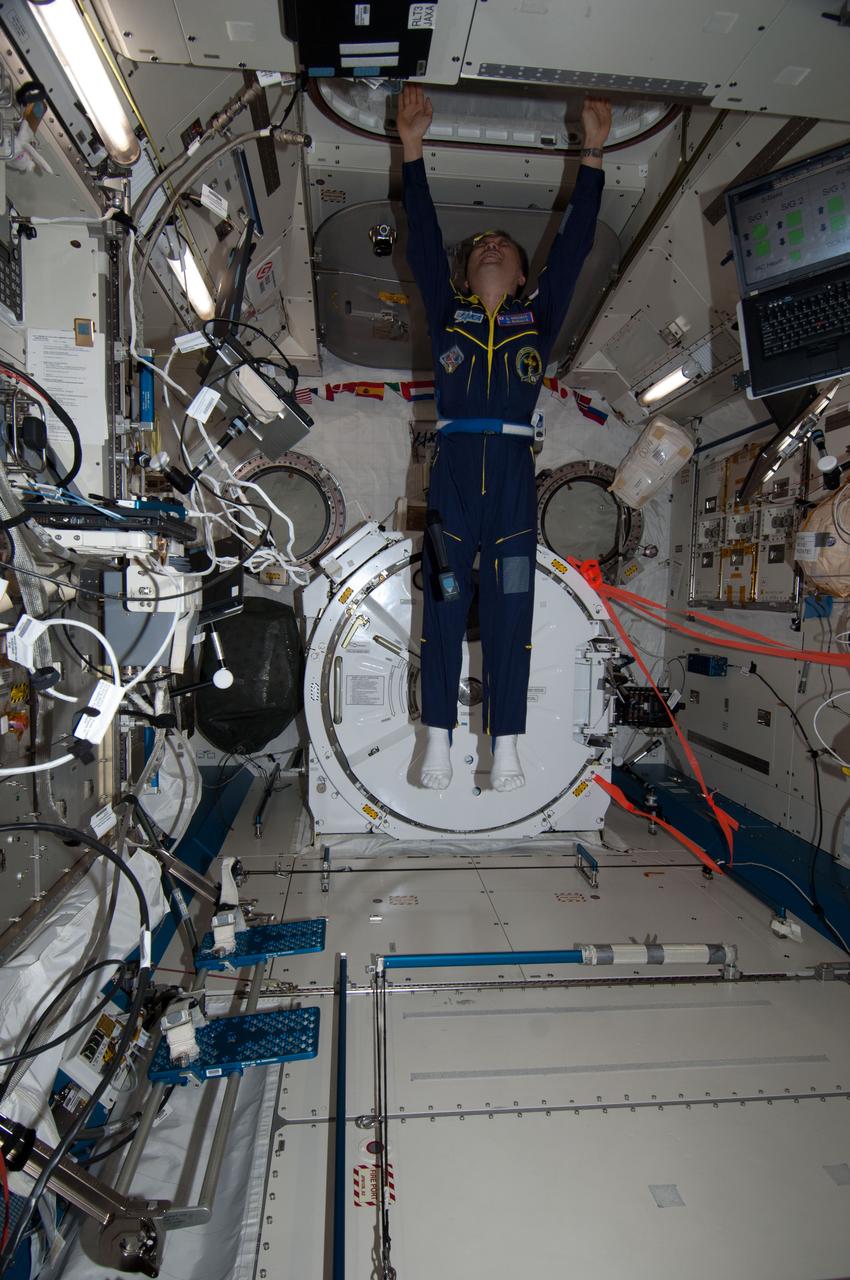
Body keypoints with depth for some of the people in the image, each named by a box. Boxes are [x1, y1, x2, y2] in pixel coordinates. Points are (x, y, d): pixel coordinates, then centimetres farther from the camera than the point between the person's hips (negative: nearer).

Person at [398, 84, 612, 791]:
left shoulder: (539, 315, 19)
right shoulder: (447, 312, 18)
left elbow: (573, 244, 18)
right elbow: (423, 241, 15)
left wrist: (593, 155, 18)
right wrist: (413, 148, 11)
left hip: (514, 473, 0)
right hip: (453, 469, 0)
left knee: (510, 611, -3)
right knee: (443, 606, -2)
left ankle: (506, 748, 1)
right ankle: (439, 741, 3)